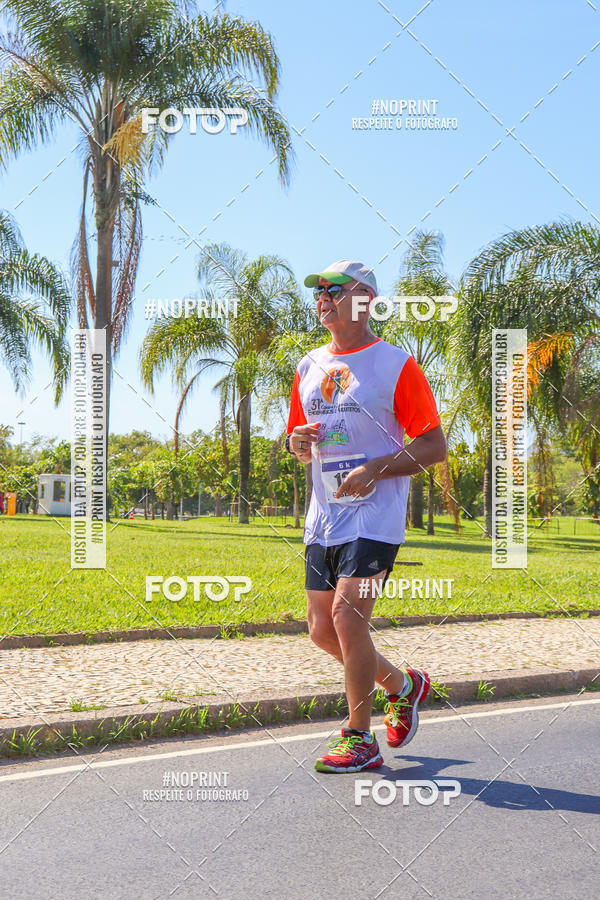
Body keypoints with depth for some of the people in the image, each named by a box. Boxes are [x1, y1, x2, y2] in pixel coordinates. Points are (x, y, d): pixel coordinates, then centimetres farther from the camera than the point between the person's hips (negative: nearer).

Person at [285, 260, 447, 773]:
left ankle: (360, 740, 0)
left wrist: (376, 469, -19)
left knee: (346, 615, -15)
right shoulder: (309, 367, 14)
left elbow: (435, 446, -6)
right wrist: (298, 443, -1)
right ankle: (402, 684, 30)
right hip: (324, 516, 7)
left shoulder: (397, 366, -5)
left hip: (375, 515, -7)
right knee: (322, 628, 6)